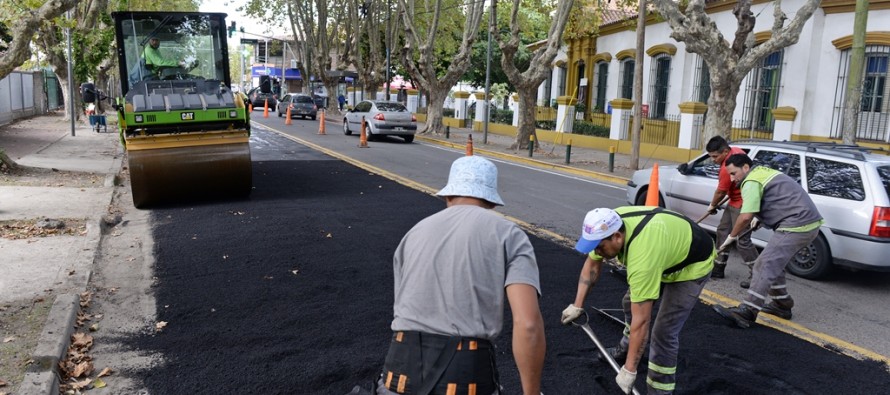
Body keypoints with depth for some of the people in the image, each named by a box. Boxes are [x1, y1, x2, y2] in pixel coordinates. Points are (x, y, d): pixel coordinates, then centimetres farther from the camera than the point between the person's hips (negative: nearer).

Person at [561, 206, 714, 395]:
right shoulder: (608, 227, -20)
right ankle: (626, 349, 42)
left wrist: (629, 370, -27)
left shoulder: (642, 257, -42)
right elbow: (592, 265, -2)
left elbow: (641, 321, -35)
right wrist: (577, 305, -4)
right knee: (631, 301, 18)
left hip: (693, 264, -8)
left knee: (663, 332, -13)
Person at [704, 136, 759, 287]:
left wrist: (712, 206, 5)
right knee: (723, 231, 14)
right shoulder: (736, 150, 0)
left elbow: (720, 192, -13)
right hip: (735, 201, 11)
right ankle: (719, 268, 22)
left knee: (742, 240, -9)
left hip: (743, 205, -11)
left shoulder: (727, 168, -28)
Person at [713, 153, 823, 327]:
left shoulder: (751, 181, -10)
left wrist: (732, 236, -3)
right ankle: (782, 304, 27)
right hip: (810, 222, 10)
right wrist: (759, 217, 20)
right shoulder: (764, 171, 20)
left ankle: (747, 312, -18)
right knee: (774, 264, 19)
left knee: (765, 266, -14)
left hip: (796, 226, -10)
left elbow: (745, 217, -19)